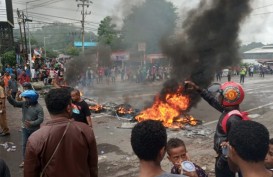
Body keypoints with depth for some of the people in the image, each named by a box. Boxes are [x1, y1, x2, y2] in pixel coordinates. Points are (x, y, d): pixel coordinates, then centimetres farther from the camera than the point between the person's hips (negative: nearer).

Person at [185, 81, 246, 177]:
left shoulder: (234, 119, -31)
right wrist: (197, 88, 10)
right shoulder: (227, 109, -2)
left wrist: (223, 159, -23)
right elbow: (212, 100, 10)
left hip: (226, 159, -9)